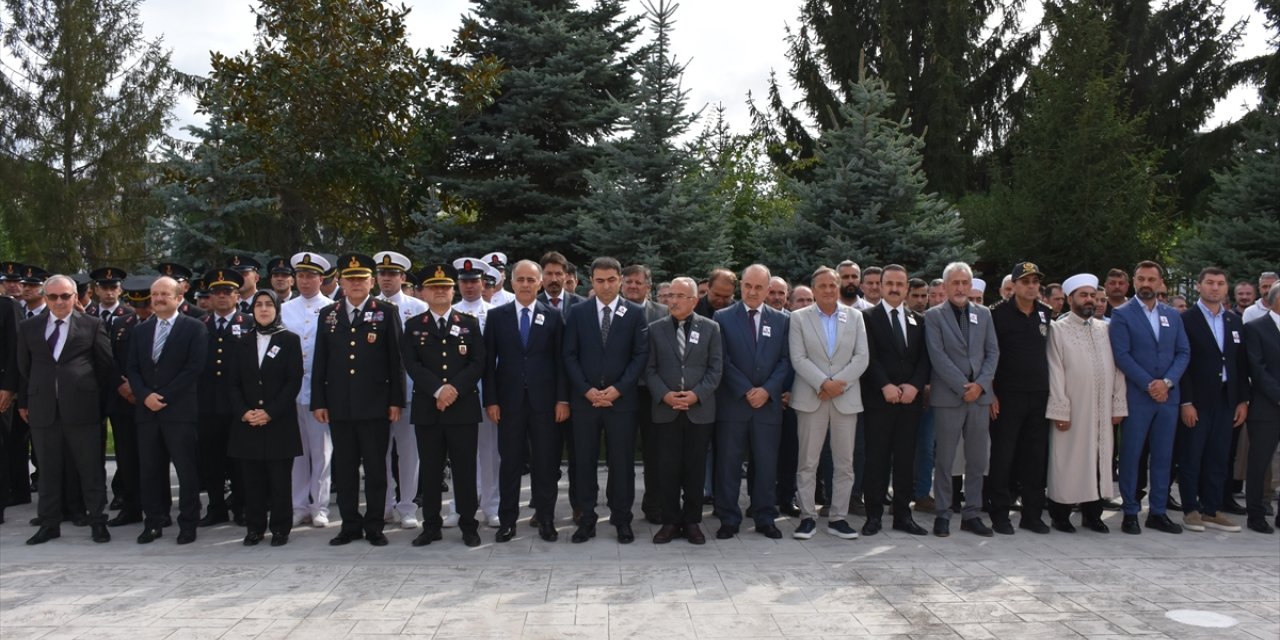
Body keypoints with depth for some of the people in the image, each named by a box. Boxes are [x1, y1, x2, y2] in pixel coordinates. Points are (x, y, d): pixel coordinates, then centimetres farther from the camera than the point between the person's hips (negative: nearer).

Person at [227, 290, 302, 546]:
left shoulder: (290, 340, 2)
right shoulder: (242, 342, 11)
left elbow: (294, 381, -5)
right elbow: (233, 382, 8)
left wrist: (270, 412, -13)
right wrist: (243, 412, -8)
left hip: (280, 422, -3)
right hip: (247, 423, 3)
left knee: (280, 479, 0)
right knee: (252, 479, 5)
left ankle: (280, 528, 9)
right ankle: (254, 528, 14)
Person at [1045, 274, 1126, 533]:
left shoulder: (1105, 329, 11)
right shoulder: (1058, 329, -2)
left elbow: (1116, 368, 9)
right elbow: (1055, 373, -6)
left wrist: (1118, 405, 3)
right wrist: (1060, 411, -12)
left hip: (1102, 411, 4)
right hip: (1072, 411, -4)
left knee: (1099, 460, 7)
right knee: (1068, 461, 2)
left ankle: (1092, 513, 19)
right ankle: (1060, 514, 12)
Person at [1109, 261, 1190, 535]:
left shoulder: (1172, 315, 12)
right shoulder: (1122, 314, -2)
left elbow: (1183, 353, 6)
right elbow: (1122, 355, -10)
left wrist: (1167, 382, -9)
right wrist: (1149, 385, -14)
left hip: (1168, 396, 4)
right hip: (1136, 396, -4)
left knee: (1163, 456, 8)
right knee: (1130, 455, 0)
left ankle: (1158, 512, 17)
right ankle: (1130, 512, 9)